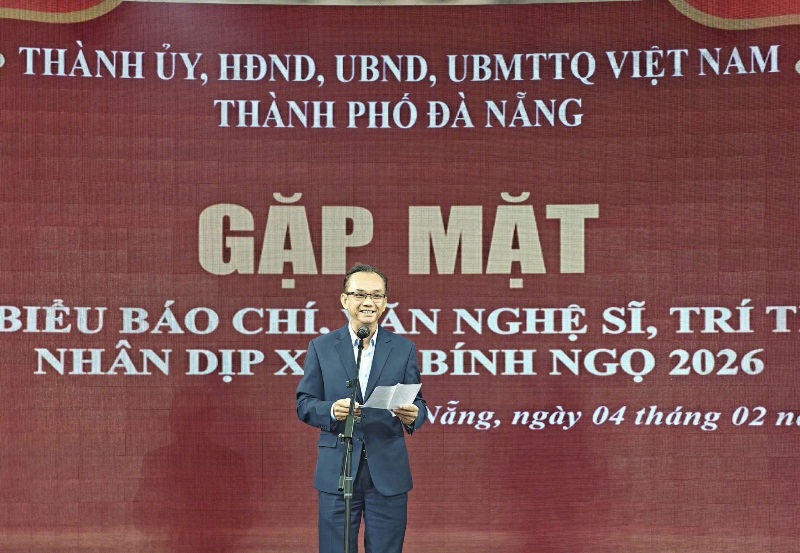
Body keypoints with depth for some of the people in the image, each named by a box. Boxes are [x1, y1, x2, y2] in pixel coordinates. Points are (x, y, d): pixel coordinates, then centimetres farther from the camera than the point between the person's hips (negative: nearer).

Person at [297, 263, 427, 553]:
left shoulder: (403, 348, 7)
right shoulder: (321, 347, 5)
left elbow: (417, 402, 7)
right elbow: (304, 404, 4)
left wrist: (413, 414, -17)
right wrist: (331, 410, -17)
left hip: (388, 473, 1)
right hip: (337, 472, -1)